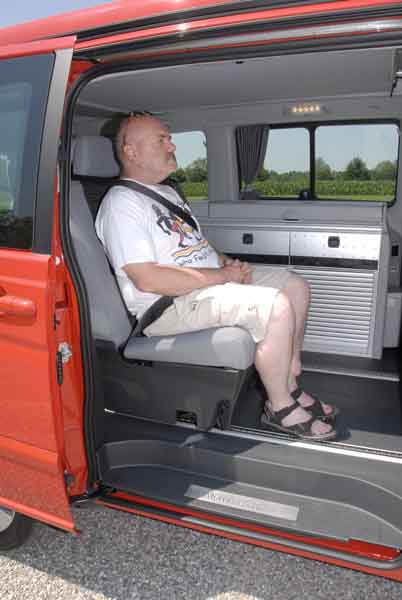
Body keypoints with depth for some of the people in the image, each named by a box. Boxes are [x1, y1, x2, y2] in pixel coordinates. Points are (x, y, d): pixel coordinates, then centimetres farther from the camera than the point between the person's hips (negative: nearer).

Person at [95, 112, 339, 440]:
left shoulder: (168, 191, 20)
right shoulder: (121, 203, -13)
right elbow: (147, 279, -23)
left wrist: (228, 263, 2)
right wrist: (222, 275, -18)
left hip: (212, 282, 10)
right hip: (169, 305, -10)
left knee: (296, 286, 6)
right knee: (277, 306, -26)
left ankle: (290, 385, 11)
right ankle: (280, 409, -7)